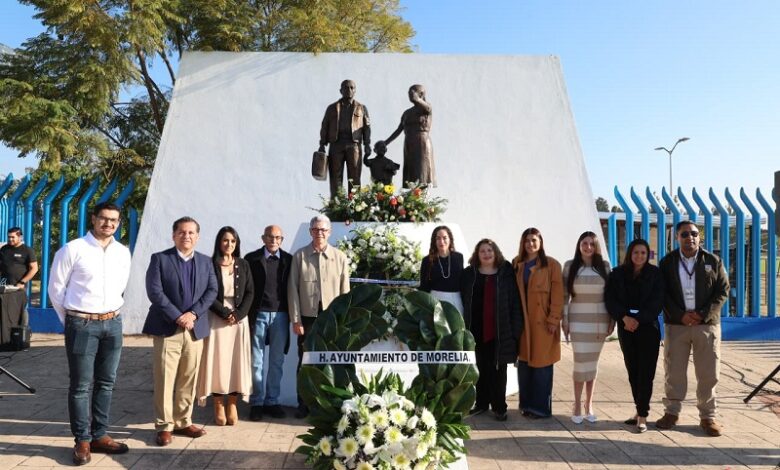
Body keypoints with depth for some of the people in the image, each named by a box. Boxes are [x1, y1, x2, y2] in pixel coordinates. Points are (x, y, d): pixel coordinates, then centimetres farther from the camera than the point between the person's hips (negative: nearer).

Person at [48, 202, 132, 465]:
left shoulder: (123, 253, 5)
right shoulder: (73, 249, -9)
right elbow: (56, 288, -2)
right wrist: (70, 321, 6)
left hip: (113, 323, 5)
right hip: (82, 325, -5)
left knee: (106, 383, 10)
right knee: (81, 385, 2)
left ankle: (99, 436, 21)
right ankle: (82, 441, 13)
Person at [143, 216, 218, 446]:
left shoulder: (206, 262, 12)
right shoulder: (159, 259, 0)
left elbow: (212, 291, 4)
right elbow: (154, 292, -10)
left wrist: (193, 313, -11)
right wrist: (178, 317, -15)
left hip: (195, 329, 4)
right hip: (167, 329, -4)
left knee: (188, 380, 9)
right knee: (164, 380, 0)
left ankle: (183, 422, 21)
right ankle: (164, 426, 10)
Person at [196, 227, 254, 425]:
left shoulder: (243, 265, 7)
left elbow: (250, 292, 4)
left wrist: (238, 314, -9)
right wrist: (225, 313, -13)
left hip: (239, 319, 3)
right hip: (217, 319, -2)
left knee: (237, 361, 3)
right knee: (218, 360, -1)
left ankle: (232, 405, 10)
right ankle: (218, 407, 7)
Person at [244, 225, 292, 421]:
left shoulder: (288, 259, 6)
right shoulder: (251, 258, 1)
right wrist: (246, 314, -6)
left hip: (280, 316, 2)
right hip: (258, 315, -2)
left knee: (277, 361, 9)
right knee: (256, 361, 4)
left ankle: (272, 401, 19)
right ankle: (257, 402, 15)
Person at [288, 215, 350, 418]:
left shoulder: (340, 257, 1)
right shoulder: (299, 256, 0)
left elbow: (345, 291, 2)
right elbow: (293, 289, -1)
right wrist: (296, 319, -4)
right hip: (307, 318, 0)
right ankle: (303, 405, 22)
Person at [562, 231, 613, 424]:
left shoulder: (604, 266, 4)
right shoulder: (570, 266, 1)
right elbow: (564, 295, 1)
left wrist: (612, 319, 2)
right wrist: (564, 320, -3)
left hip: (600, 320, 2)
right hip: (578, 320, -2)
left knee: (593, 362, 9)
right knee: (581, 362, -4)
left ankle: (589, 404, 20)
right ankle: (577, 405, 9)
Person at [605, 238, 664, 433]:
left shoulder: (655, 274, 1)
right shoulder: (618, 274, 5)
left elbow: (657, 301, -6)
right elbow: (610, 299, -1)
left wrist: (638, 319, -15)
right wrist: (625, 317, -15)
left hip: (648, 328, -2)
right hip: (626, 328, 2)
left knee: (645, 372, -5)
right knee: (633, 371, 7)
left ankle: (642, 415, -2)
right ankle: (640, 410, 18)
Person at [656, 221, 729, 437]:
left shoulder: (713, 261, 4)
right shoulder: (667, 262, 4)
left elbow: (723, 290, 0)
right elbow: (662, 293, 1)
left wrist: (703, 314, -12)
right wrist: (680, 315, -13)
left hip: (707, 325, 0)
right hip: (676, 325, 0)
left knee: (708, 373, 2)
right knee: (673, 371, 5)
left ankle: (708, 416, 15)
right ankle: (672, 412, 17)